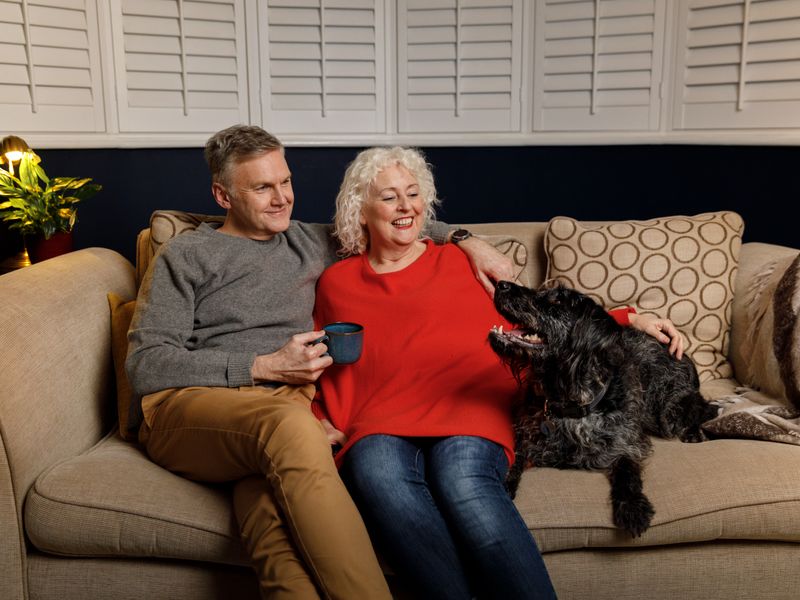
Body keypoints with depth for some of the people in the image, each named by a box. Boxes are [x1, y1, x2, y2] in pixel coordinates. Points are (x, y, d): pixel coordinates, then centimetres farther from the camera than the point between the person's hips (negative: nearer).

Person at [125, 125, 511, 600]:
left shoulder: (310, 244, 25)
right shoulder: (186, 256, 12)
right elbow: (146, 366, 1)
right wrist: (265, 367, -6)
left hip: (285, 401, 3)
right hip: (190, 406, -2)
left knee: (272, 497, -37)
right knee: (289, 423, -38)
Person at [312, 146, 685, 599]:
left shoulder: (460, 262, 20)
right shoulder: (336, 283, 23)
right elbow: (323, 369, 28)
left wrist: (630, 320, 9)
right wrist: (321, 422, 7)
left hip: (468, 411, 0)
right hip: (380, 428, 1)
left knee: (462, 478, -35)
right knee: (377, 476, -35)